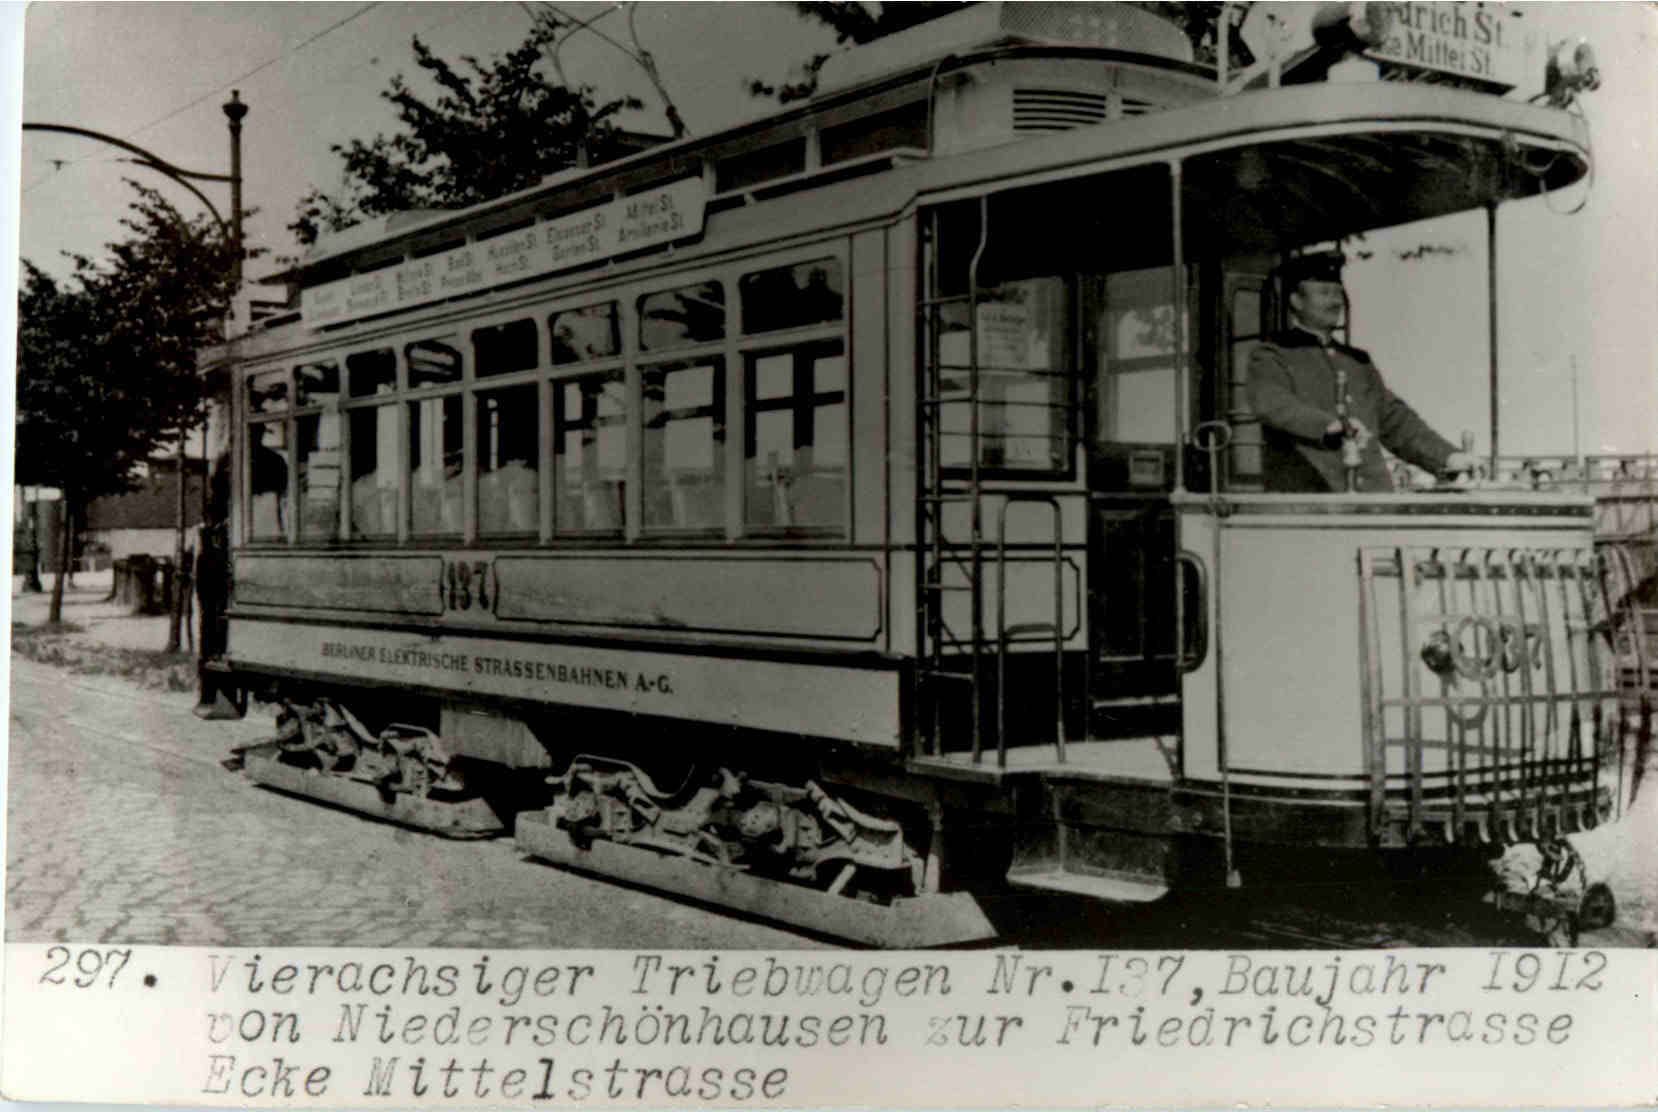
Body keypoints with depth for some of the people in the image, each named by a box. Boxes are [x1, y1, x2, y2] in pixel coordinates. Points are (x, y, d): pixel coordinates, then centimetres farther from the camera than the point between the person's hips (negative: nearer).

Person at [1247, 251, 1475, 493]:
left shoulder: (1359, 362, 23)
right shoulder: (1270, 357, 3)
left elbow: (1394, 420, 23)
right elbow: (1272, 405, -16)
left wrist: (1446, 457, 9)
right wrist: (1331, 425, -32)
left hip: (1372, 499, 5)